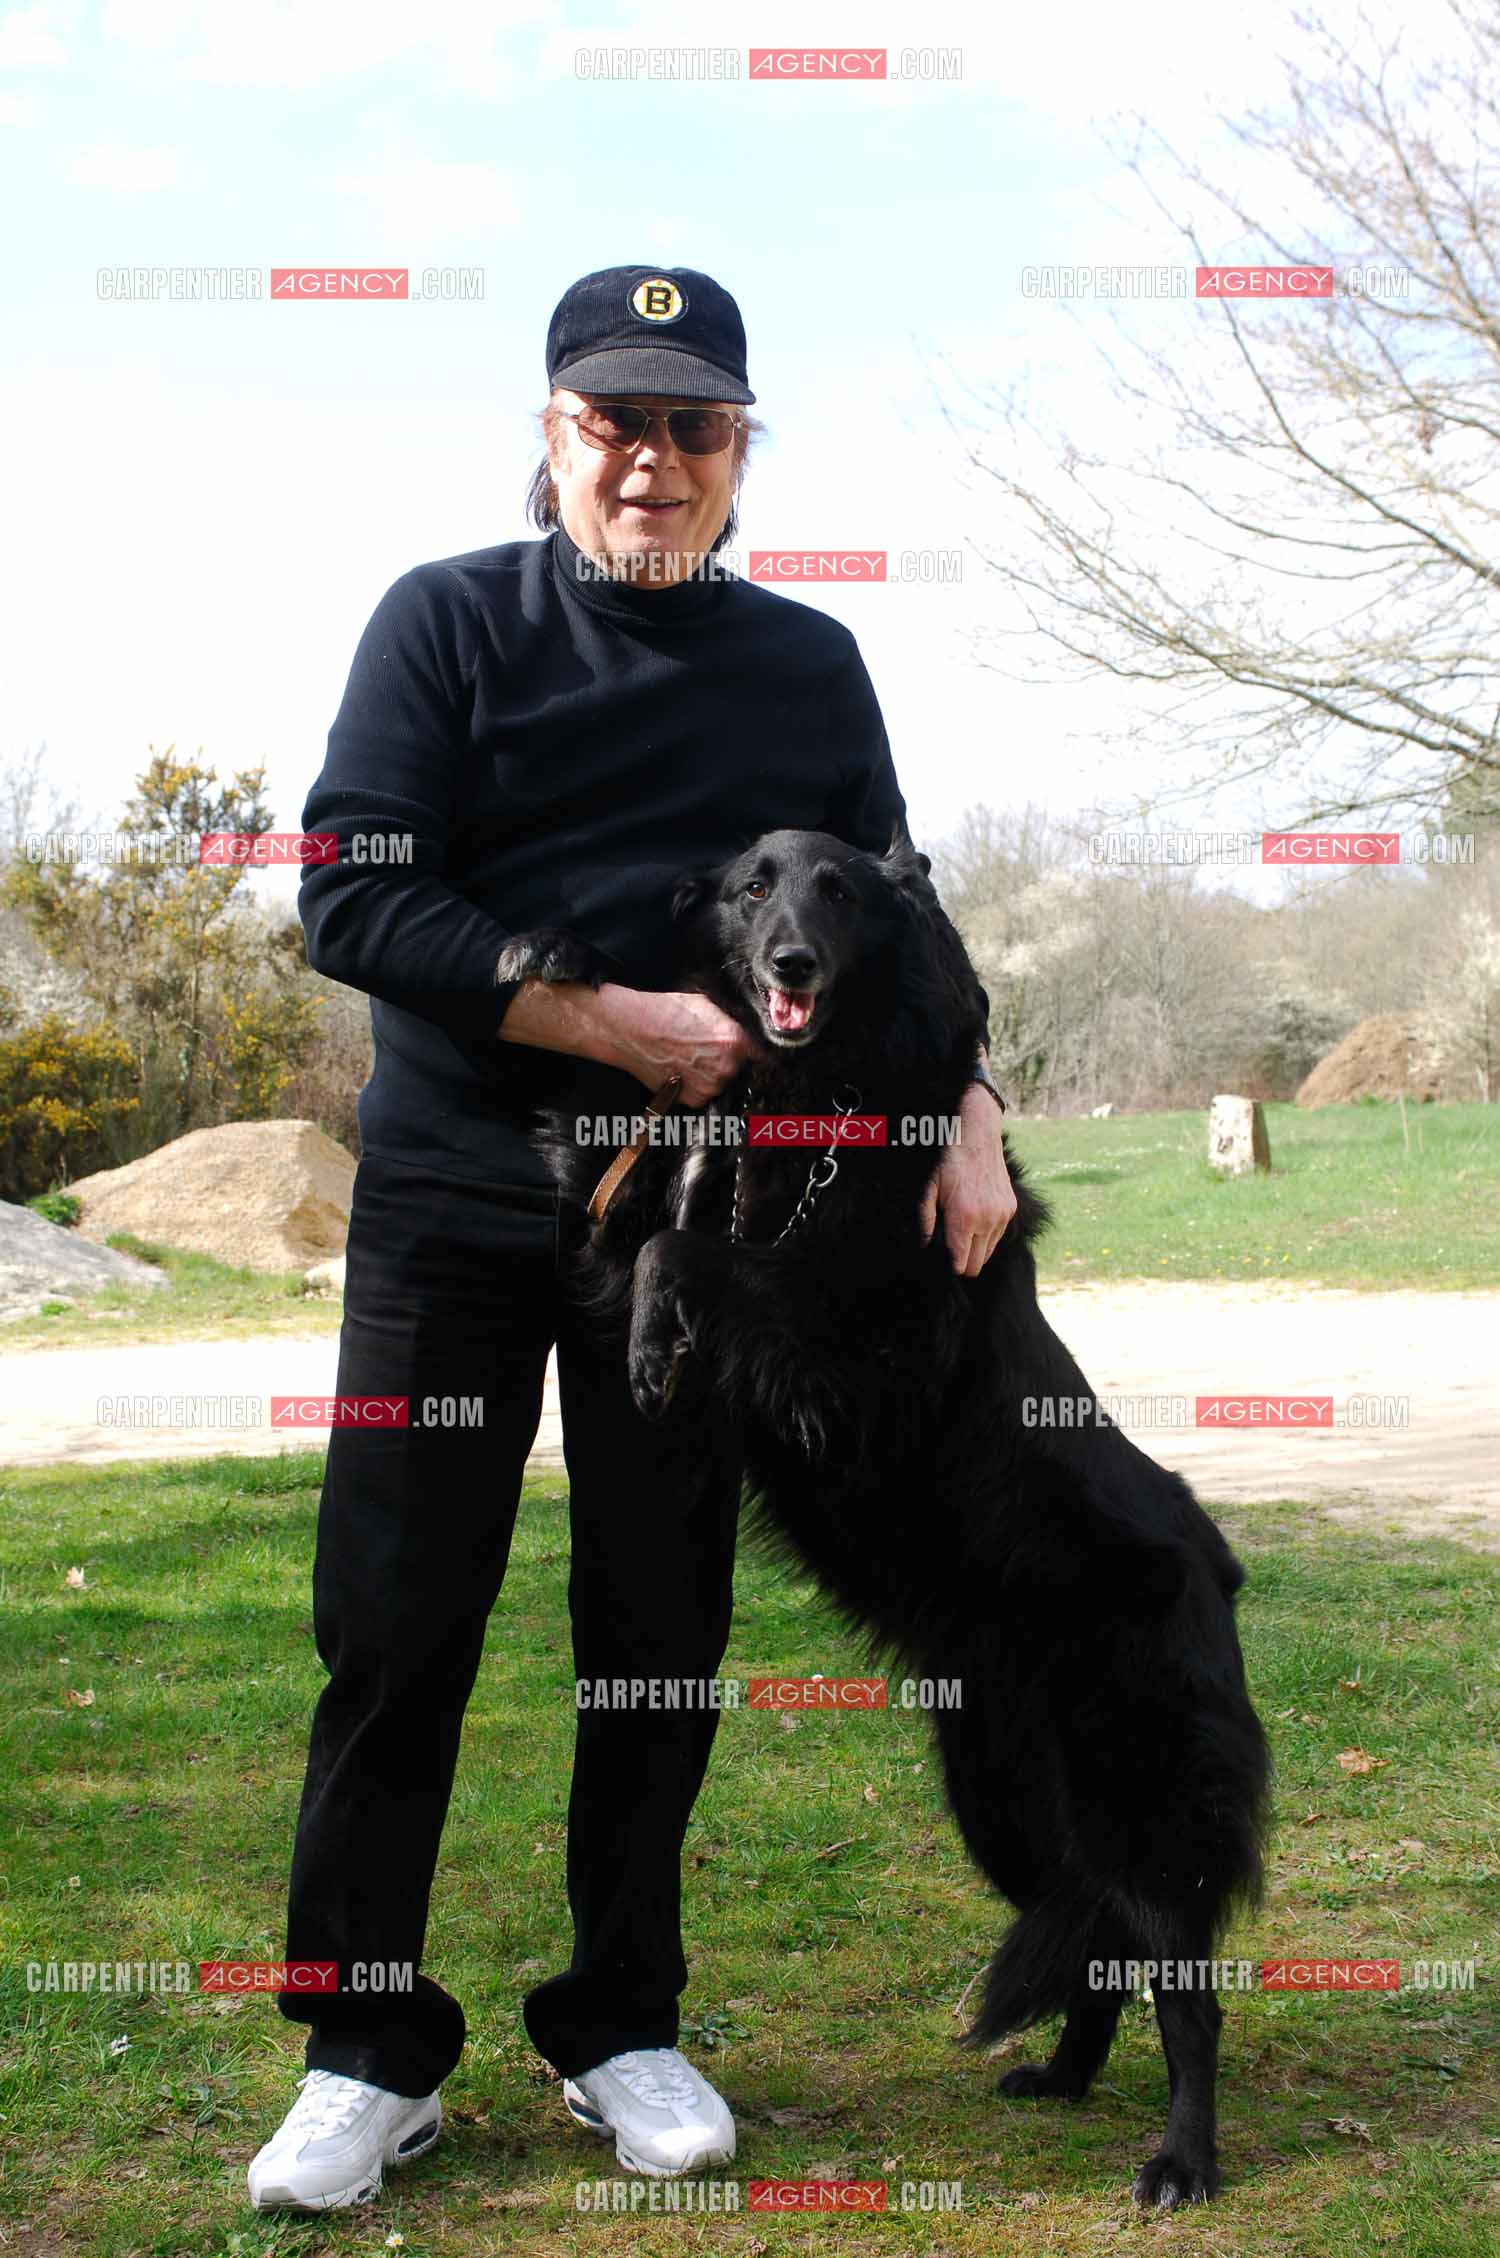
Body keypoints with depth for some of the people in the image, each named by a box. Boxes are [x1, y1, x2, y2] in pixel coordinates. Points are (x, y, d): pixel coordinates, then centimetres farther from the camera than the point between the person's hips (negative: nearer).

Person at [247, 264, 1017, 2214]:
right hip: (450, 1198, -2)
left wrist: (966, 1109, -4)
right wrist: (619, 1023, -16)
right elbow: (352, 899, -10)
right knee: (395, 1631, 0)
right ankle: (368, 2053, 15)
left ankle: (621, 2024, 24)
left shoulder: (808, 668, 9)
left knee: (662, 1635, 7)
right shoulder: (447, 621, 0)